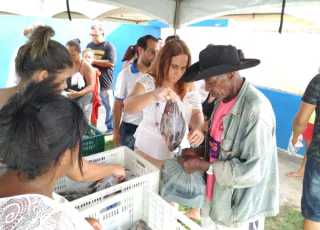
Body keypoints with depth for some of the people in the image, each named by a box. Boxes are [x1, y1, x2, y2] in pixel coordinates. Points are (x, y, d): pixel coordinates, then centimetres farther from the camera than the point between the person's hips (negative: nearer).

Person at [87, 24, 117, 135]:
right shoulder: (89, 45, 12)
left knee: (108, 106, 5)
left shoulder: (109, 46, -4)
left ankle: (110, 128, 16)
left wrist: (94, 61, -15)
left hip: (104, 82, -5)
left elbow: (111, 63, -16)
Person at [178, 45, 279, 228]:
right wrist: (200, 152, -4)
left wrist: (202, 165, -22)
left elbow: (252, 171, -26)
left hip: (241, 211, -7)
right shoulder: (223, 99, -1)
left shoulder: (256, 110, -27)